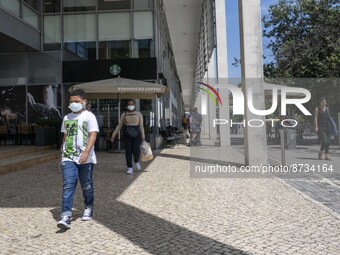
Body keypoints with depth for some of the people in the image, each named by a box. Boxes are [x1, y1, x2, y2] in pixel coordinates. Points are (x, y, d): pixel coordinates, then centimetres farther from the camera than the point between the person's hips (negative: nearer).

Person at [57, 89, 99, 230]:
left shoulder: (89, 116, -4)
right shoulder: (67, 117, 13)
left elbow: (93, 135, -13)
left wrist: (86, 152, -24)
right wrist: (63, 150, 19)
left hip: (85, 159, -3)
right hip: (68, 158, 3)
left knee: (87, 185, 11)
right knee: (68, 186, -8)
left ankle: (88, 208, 33)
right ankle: (66, 216, -11)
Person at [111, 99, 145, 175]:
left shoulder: (138, 114, 8)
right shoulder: (124, 115, 11)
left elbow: (141, 126, 5)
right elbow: (119, 126, 11)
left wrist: (143, 136, -1)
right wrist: (113, 135, 5)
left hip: (136, 134, -1)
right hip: (127, 134, 2)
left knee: (136, 150, -12)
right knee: (128, 151, -1)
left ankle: (136, 162, 21)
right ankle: (130, 168, 8)